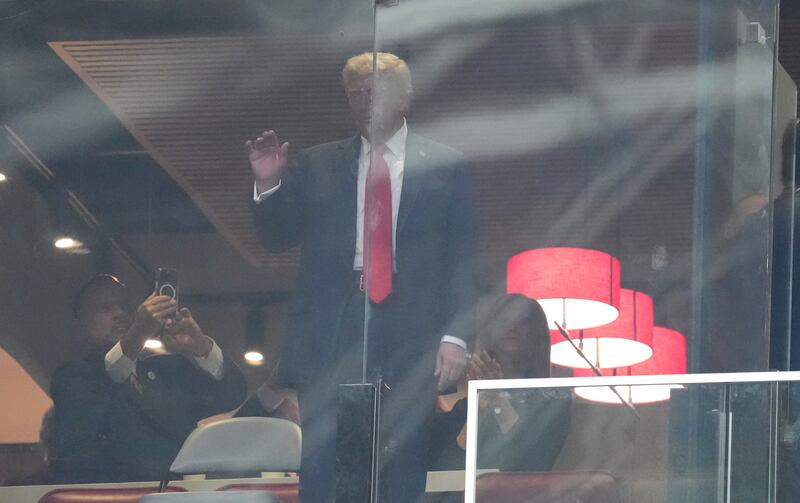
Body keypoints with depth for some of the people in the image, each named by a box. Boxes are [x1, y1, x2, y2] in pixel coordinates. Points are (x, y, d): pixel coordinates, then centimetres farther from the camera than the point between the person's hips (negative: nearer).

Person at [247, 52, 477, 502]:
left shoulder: (444, 167, 7)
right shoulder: (316, 165, 12)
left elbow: (463, 259, 3)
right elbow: (276, 238, 12)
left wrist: (456, 337, -7)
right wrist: (268, 185, -7)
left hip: (411, 340, -1)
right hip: (331, 333, 1)